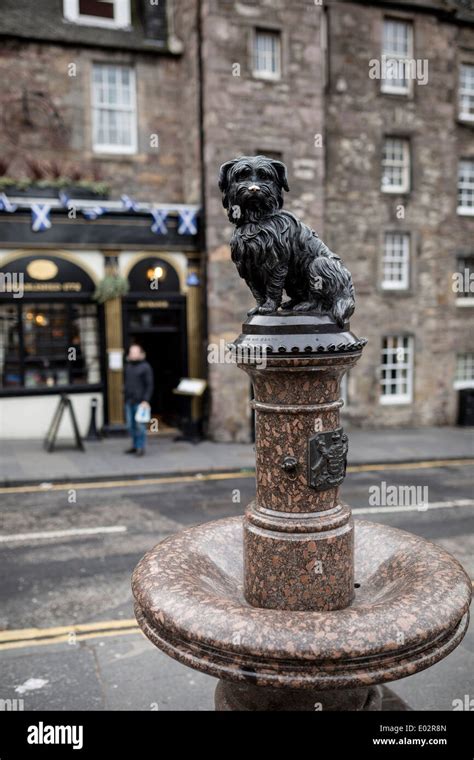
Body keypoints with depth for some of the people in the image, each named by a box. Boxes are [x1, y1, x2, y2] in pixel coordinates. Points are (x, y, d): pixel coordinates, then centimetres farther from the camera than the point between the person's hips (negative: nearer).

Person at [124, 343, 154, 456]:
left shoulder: (145, 367, -5)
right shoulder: (128, 366, 13)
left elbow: (149, 385, -7)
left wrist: (146, 400, -14)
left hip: (140, 401, -6)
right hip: (129, 401, 6)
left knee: (140, 425, -4)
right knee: (131, 425, 9)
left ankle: (141, 447, 5)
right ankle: (135, 446, 20)